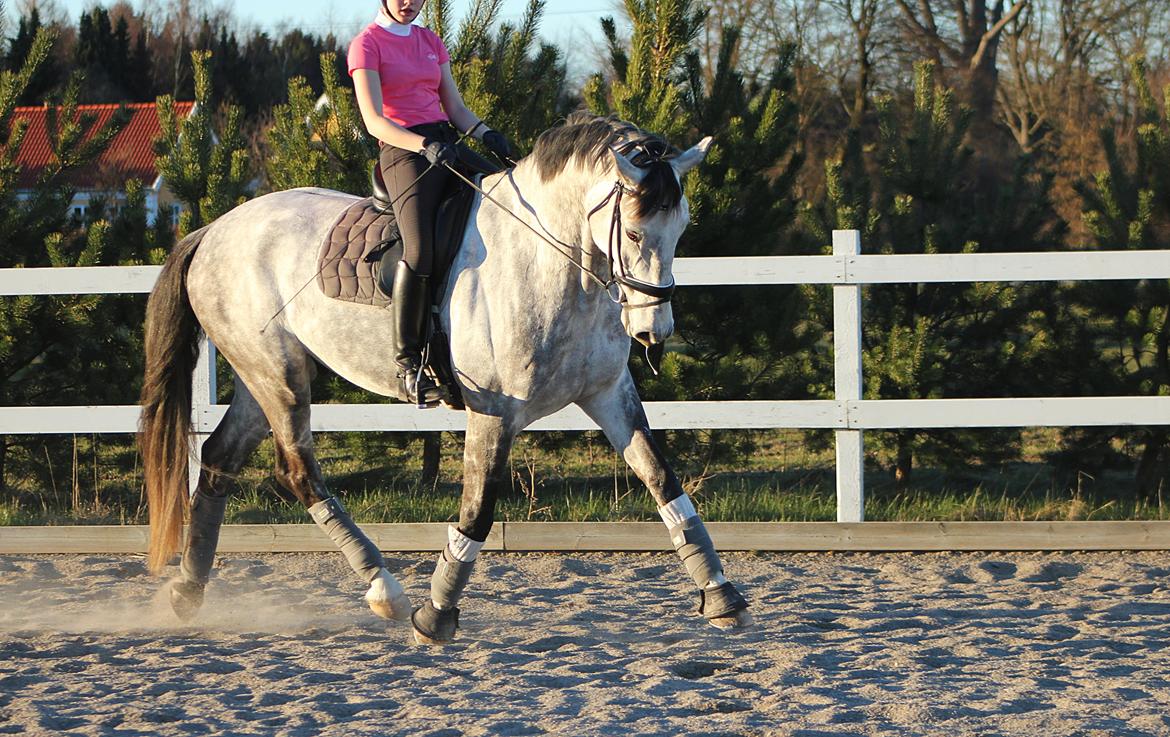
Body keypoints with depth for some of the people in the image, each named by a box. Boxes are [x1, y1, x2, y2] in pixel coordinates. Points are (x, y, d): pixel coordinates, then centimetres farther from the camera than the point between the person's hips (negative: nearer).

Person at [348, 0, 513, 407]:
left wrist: (486, 134, -3)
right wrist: (424, 145, -23)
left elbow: (455, 106, 17)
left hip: (447, 143, 7)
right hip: (403, 151, -7)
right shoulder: (367, 44, 1)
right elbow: (375, 120, -9)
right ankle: (408, 363, -22)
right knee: (420, 250, -26)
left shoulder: (430, 41, 20)